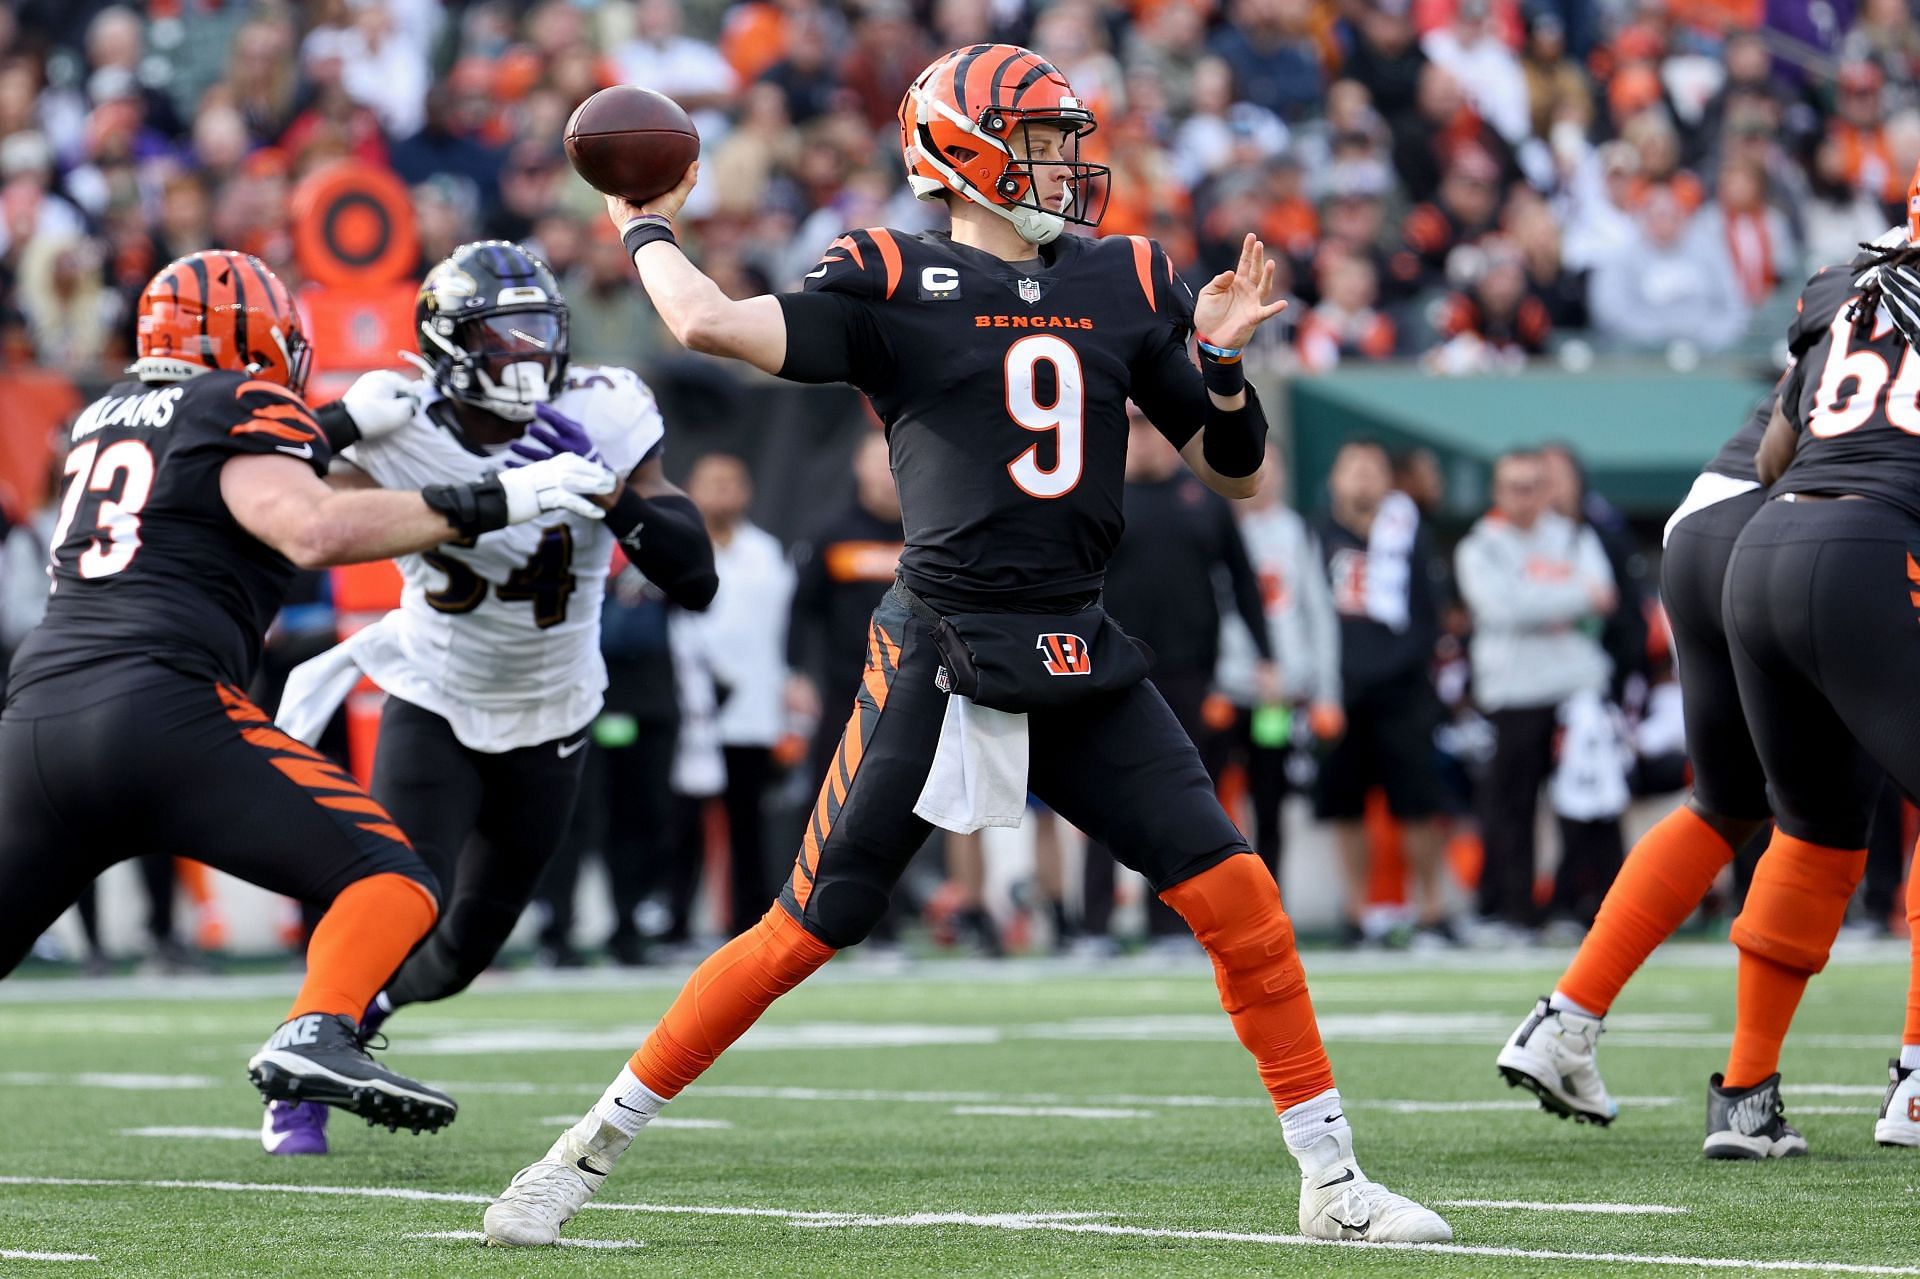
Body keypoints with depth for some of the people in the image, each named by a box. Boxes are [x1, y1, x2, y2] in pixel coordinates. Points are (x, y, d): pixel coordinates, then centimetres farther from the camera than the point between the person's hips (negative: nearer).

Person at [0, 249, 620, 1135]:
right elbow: (312, 531, -12)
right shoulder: (239, 409, 5)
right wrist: (490, 503, -8)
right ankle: (314, 1037, -30)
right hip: (158, 711, -7)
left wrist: (346, 427, 37)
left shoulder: (106, 418, 26)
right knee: (392, 883, -4)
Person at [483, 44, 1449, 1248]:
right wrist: (647, 230, -1)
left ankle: (1334, 1182, 6)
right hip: (940, 657, -4)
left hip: (1084, 663, 4)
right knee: (808, 930, -4)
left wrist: (1221, 362, -3)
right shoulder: (894, 285, -4)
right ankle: (589, 1151, 9)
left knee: (1239, 895, -5)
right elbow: (712, 324, -19)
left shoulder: (1127, 287, 11)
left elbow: (1236, 471, 15)